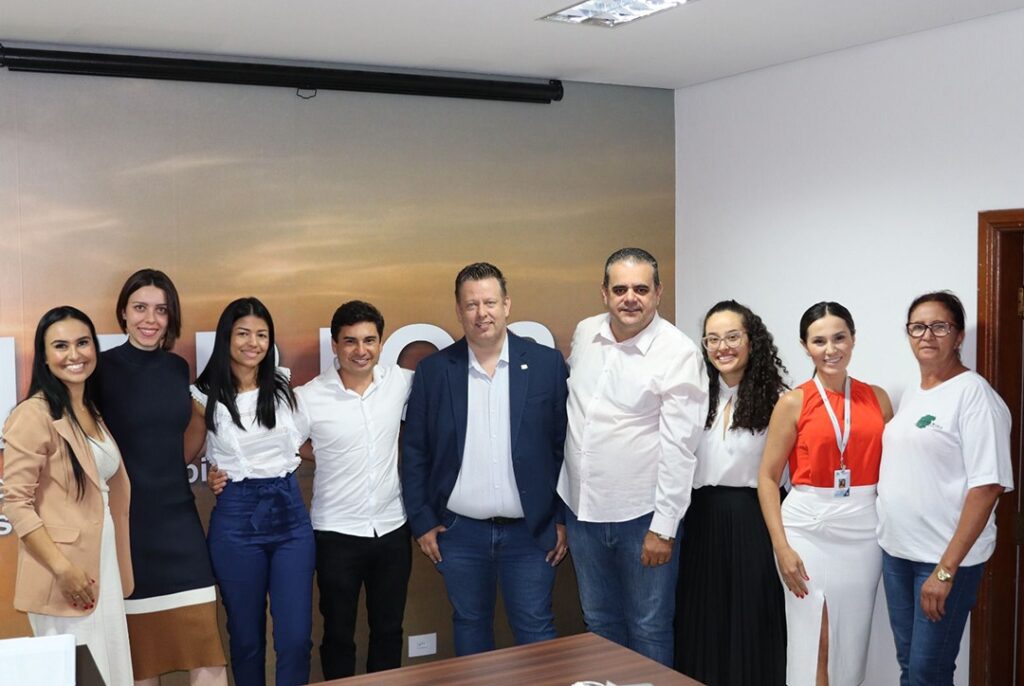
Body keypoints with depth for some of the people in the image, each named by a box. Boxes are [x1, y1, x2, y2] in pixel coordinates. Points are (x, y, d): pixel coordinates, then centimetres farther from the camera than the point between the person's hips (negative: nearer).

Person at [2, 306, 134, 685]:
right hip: (65, 573, -8)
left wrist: (117, 567, 14)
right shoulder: (34, 414, -13)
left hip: (104, 565, 8)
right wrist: (63, 568, -21)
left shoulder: (92, 412, 13)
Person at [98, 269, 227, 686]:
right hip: (126, 520, -4)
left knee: (205, 646, 1)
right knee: (139, 649, 6)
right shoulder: (103, 368, -7)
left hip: (178, 517, 4)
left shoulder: (178, 367, 8)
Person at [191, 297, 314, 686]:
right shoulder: (205, 396, -3)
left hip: (290, 512, 2)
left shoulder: (283, 387, 6)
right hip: (236, 517, -2)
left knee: (295, 636, -2)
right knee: (246, 635, 10)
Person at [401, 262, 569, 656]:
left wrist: (564, 519, -1)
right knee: (470, 626, 14)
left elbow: (565, 445, 0)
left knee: (535, 630, 6)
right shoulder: (433, 371, -1)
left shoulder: (548, 364, -3)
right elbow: (414, 452, 4)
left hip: (529, 531, -1)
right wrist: (422, 522, 1)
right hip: (458, 532, 1)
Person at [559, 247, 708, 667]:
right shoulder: (584, 334, 2)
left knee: (649, 628, 10)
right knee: (599, 623, 20)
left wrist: (664, 527, -15)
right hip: (582, 507, 5)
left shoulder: (679, 354, -15)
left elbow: (678, 447, -16)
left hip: (642, 514, -5)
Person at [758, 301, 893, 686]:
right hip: (808, 527, -3)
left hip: (864, 528, 3)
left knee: (851, 642, 12)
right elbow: (767, 477, -3)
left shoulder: (877, 398, 6)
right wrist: (781, 546, -10)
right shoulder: (794, 402, -3)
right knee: (811, 642, 4)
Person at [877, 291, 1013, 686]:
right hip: (895, 550, 7)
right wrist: (891, 540, 8)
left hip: (946, 555, -7)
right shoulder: (910, 395, 11)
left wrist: (946, 568, -21)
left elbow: (986, 486, -18)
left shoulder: (974, 394, -12)